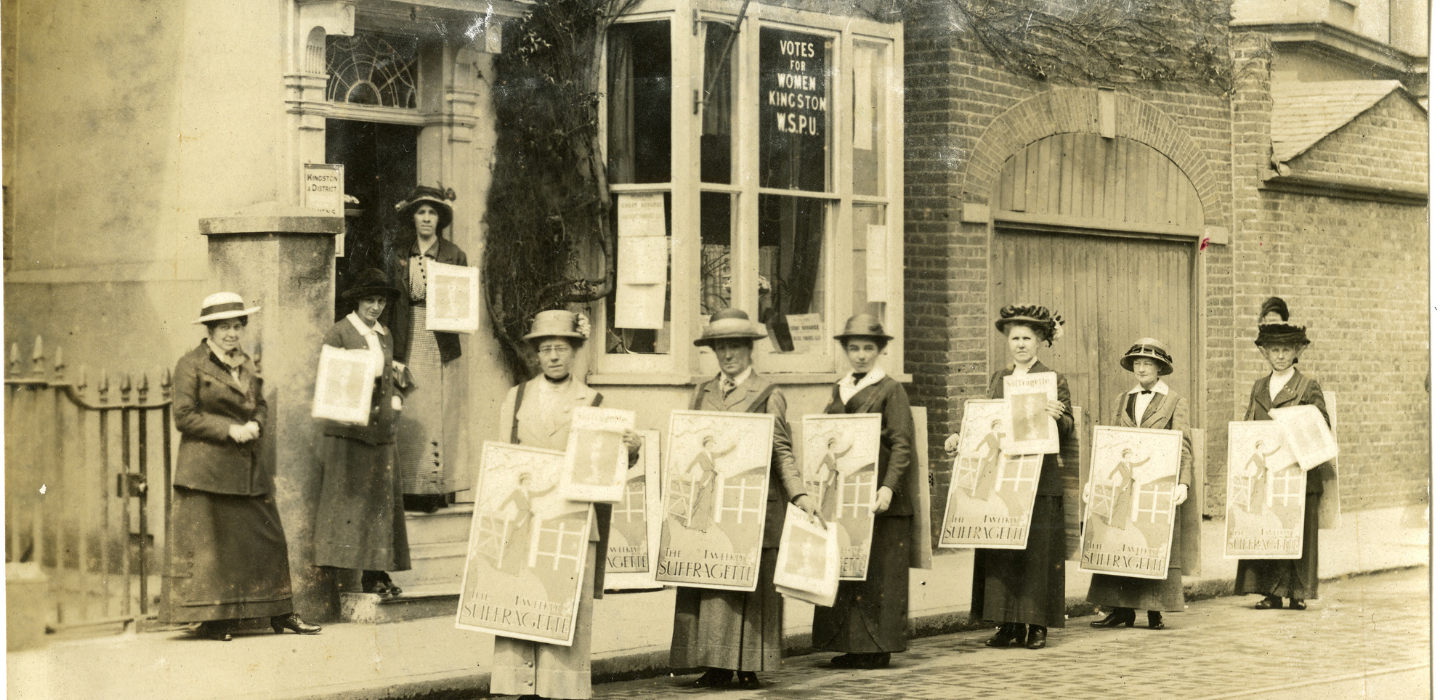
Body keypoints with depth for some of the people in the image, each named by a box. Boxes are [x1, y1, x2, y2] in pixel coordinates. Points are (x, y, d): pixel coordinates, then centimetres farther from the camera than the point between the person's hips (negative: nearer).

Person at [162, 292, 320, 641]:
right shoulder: (191, 364, -5)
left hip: (248, 466, 6)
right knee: (208, 542, -3)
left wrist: (255, 425, -2)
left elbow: (260, 405, 21)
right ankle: (211, 620, 5)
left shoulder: (247, 364, 15)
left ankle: (281, 614, 15)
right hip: (206, 467, -6)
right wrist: (229, 430, -15)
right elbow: (184, 417, -9)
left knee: (266, 536, 7)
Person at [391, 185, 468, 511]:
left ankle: (437, 487, -1)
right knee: (409, 414, -3)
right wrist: (393, 345, 2)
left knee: (437, 414, -4)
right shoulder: (402, 257, 12)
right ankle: (410, 488, -1)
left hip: (441, 343, -2)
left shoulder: (454, 255, 5)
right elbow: (394, 302, 10)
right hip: (408, 342, 2)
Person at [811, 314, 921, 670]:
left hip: (877, 497, -6)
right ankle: (850, 645, 10)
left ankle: (878, 648, 1)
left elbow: (902, 444, -10)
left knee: (878, 571, -3)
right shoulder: (839, 390, 17)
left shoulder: (891, 390, -2)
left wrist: (888, 487, -21)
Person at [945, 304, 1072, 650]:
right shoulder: (998, 379, 14)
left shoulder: (1055, 380, 0)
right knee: (1000, 552, 4)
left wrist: (1057, 416, -27)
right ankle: (1009, 624, 10)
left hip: (1039, 480, -5)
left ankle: (1038, 625, 5)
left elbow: (1068, 428, -6)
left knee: (1037, 550, -2)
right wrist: (958, 437, 3)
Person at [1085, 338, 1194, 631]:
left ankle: (1155, 611, 3)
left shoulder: (1176, 402, 5)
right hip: (1122, 484, 4)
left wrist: (1183, 483, -15)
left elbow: (1183, 447, -2)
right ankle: (1122, 609, 4)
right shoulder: (1121, 401, 17)